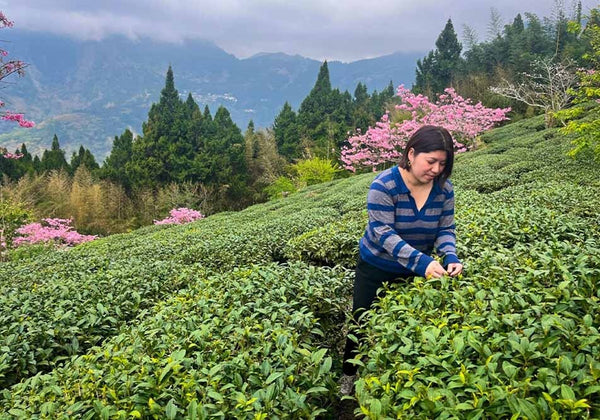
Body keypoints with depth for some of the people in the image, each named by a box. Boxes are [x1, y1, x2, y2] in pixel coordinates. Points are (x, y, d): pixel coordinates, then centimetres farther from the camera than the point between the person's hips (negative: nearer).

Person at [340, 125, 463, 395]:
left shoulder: (444, 189, -12)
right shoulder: (384, 185, -26)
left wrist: (450, 257, -29)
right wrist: (421, 261, -43)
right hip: (377, 268, -3)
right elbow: (383, 233, -32)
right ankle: (349, 374, 33)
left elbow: (445, 229, -6)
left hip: (418, 271, 3)